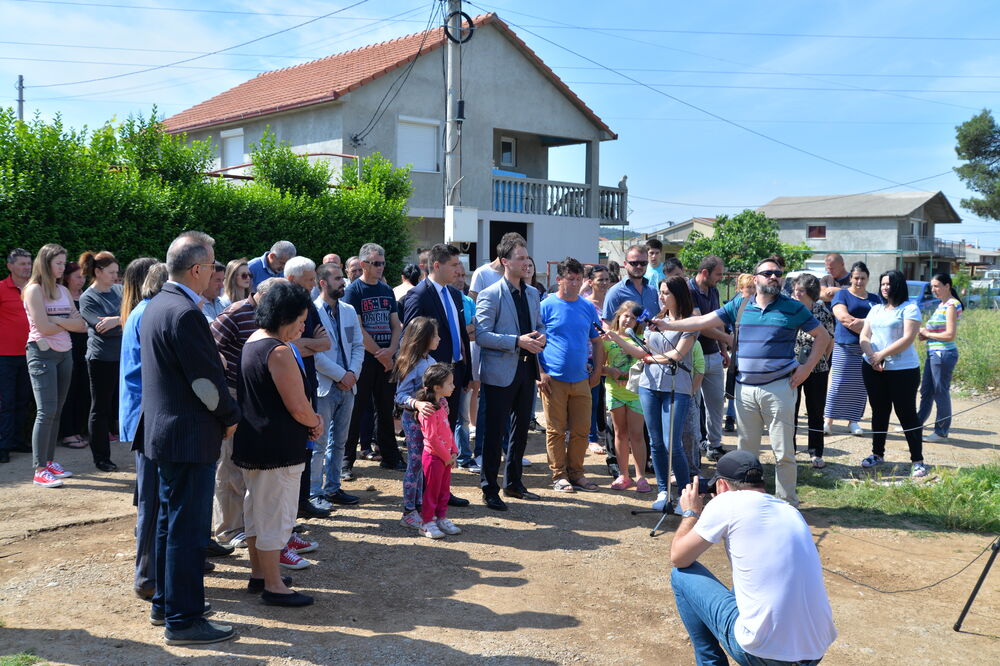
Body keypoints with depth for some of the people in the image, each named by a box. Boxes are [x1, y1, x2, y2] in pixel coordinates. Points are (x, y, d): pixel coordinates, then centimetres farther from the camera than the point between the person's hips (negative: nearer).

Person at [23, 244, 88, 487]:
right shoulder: (34, 289, -8)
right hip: (42, 353, -7)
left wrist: (58, 320, -12)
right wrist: (69, 323, -2)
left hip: (64, 353, 7)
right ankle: (40, 471, -8)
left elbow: (81, 325, 3)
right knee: (46, 411, -10)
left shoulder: (64, 291, 12)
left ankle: (50, 461, 17)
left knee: (56, 411, 9)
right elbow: (44, 327, -16)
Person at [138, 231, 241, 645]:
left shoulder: (156, 305, 10)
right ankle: (183, 620, 9)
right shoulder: (185, 313, -21)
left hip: (162, 429, 10)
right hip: (190, 436, -10)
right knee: (188, 528, -1)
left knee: (170, 521, 19)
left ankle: (165, 603, 32)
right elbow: (207, 379, -21)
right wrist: (231, 416, -5)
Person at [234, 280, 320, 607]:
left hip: (251, 442, 10)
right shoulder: (279, 351, -21)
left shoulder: (252, 342, 9)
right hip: (278, 447, -10)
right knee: (275, 513, 0)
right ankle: (273, 586, 11)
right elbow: (298, 406, -23)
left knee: (256, 507, 19)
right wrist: (316, 424, -2)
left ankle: (258, 573, 34)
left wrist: (309, 419, 3)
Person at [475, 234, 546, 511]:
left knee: (521, 429, 16)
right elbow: (481, 335, -17)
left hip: (526, 369, 7)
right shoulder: (490, 295, -11)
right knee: (494, 431, 0)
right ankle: (489, 490, 11)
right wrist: (518, 341, -23)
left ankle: (514, 483, 31)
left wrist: (541, 337, -4)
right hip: (501, 373, -7)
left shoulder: (532, 293, 11)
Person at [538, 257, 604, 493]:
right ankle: (559, 475, 14)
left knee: (581, 430, 7)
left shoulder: (587, 307, 11)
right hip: (554, 379, -4)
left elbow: (596, 341, 18)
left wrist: (597, 371, 11)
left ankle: (576, 473, 20)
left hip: (581, 379, 4)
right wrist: (541, 372, -11)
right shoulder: (547, 306, -3)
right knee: (556, 430, 3)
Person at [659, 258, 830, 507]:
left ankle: (787, 504, 12)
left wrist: (806, 368, -3)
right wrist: (666, 325, -2)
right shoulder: (739, 305, 7)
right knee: (746, 449, 11)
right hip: (745, 388, 3)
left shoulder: (793, 308, 0)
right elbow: (704, 321, 5)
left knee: (784, 451, 1)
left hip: (779, 387, -3)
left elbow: (822, 335, 7)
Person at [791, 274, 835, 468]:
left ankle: (816, 454, 19)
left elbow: (830, 341, 5)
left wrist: (821, 361, 1)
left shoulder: (823, 313, -6)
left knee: (816, 414, 9)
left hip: (817, 371, 0)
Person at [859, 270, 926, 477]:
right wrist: (872, 356, -11)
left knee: (907, 414, -3)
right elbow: (864, 337, 7)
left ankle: (917, 461, 3)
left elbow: (908, 338, -15)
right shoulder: (876, 309, 13)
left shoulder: (909, 308, -5)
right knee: (879, 412, 14)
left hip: (902, 370, -6)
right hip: (873, 369, 6)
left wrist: (882, 354, -15)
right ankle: (877, 454, 24)